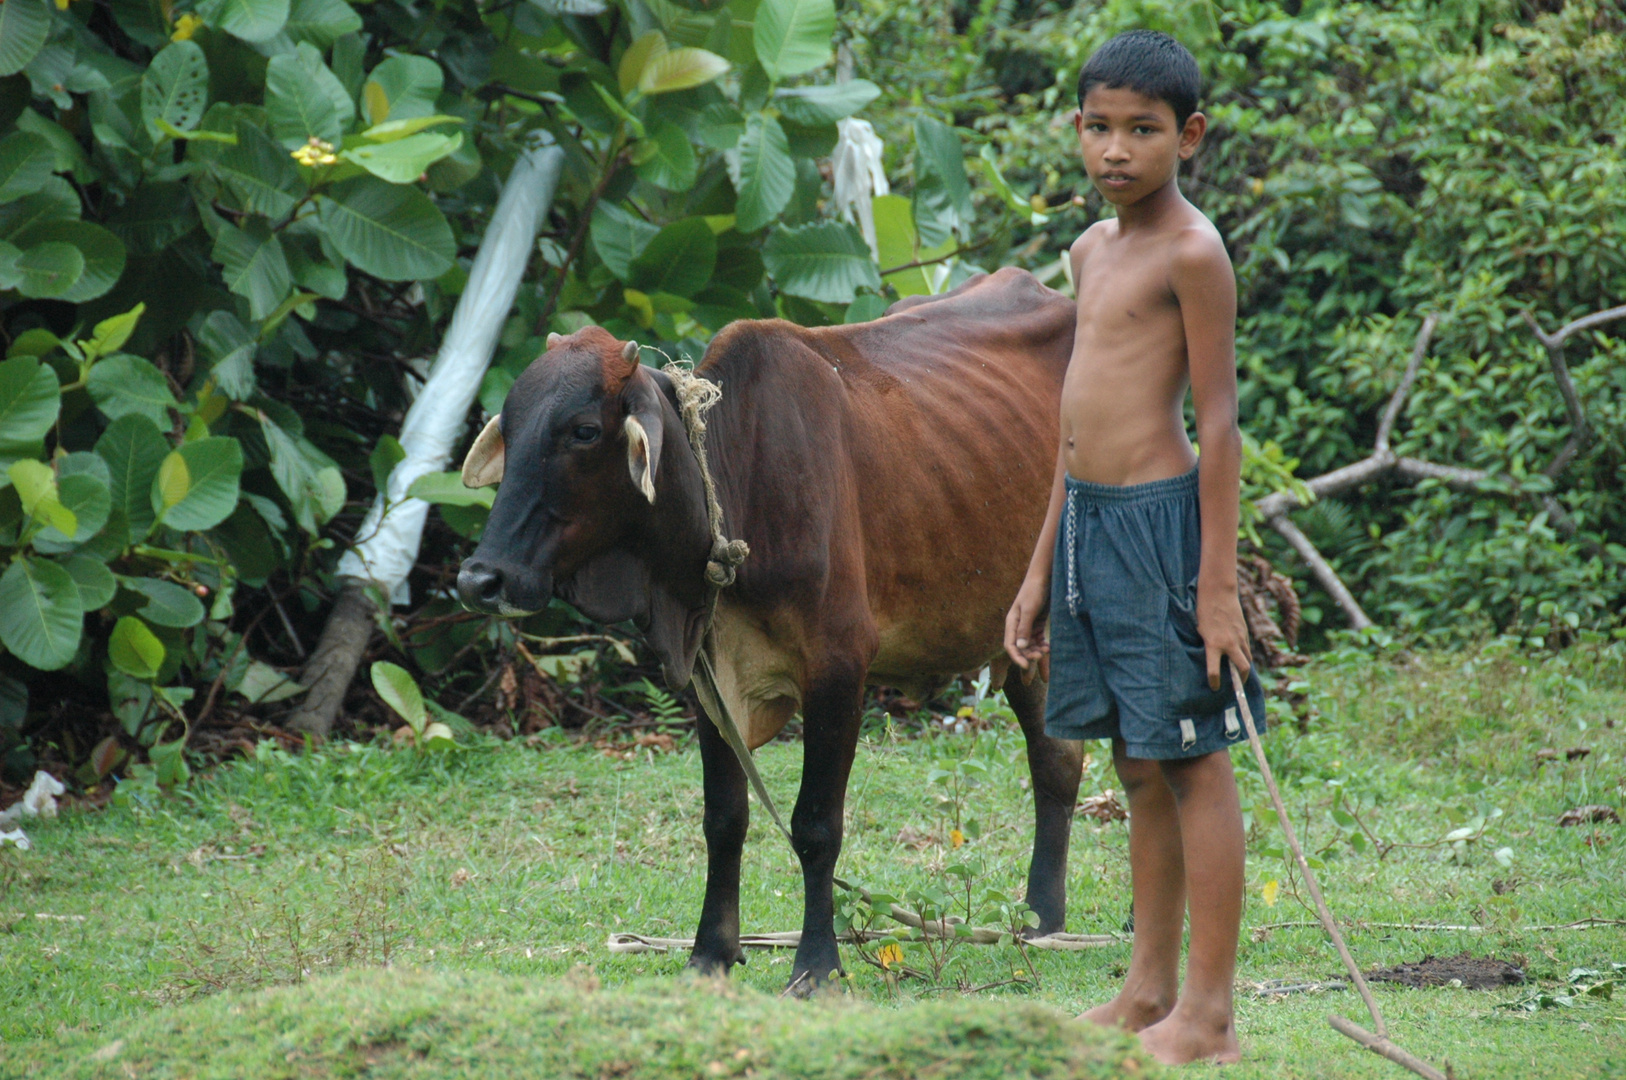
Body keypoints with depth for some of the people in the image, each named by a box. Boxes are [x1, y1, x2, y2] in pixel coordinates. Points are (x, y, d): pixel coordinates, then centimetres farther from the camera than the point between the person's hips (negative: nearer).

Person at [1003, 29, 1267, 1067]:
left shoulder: (1193, 252, -10)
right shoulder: (1094, 249, 15)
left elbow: (1219, 419, -13)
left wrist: (1219, 582, -16)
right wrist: (1042, 570, 22)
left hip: (1162, 515, -8)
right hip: (1089, 519, 8)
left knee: (1194, 765, -3)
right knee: (1139, 769, 14)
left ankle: (1209, 1013, 0)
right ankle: (1149, 991, 21)